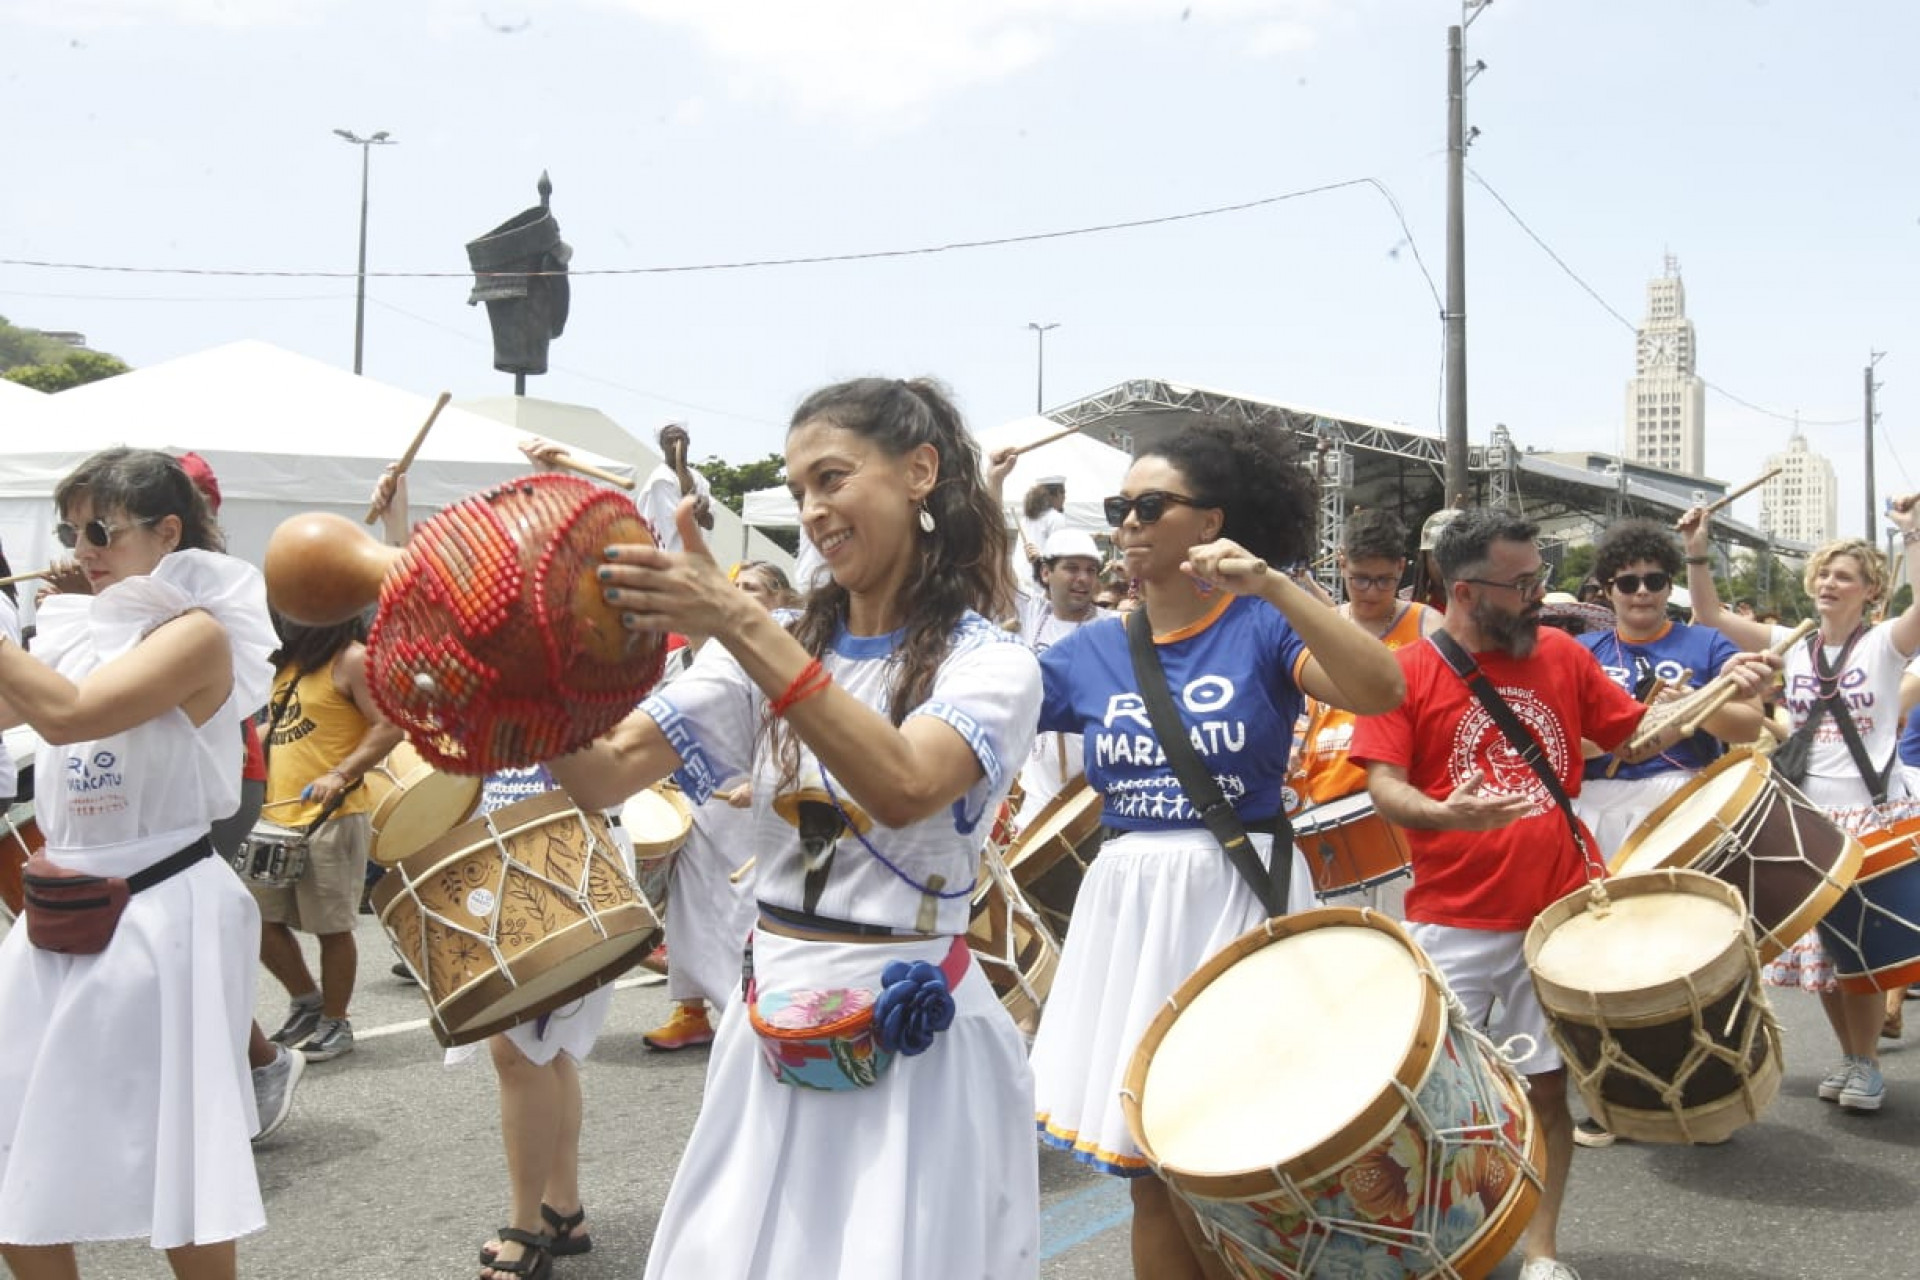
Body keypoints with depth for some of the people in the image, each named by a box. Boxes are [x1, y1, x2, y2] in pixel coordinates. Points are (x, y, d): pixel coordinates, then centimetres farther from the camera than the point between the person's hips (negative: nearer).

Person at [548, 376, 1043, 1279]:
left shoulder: (990, 663, -7)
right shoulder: (772, 650, 6)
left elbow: (903, 787, -28)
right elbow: (603, 777, -3)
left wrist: (739, 624, -33)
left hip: (907, 1035, -4)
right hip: (770, 1033, 4)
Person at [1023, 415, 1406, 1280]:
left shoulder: (1262, 626, -5)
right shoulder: (1093, 651, 7)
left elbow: (1381, 691, -22)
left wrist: (1270, 583, -29)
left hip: (1238, 900, -4)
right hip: (1127, 906, 4)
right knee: (1152, 1174, 12)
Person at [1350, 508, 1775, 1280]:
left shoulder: (1562, 656, 4)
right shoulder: (1408, 672, -7)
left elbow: (1633, 736, 13)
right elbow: (1384, 787, -12)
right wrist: (1445, 813, -32)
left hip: (1559, 911, 3)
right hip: (1453, 923, -3)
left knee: (1547, 1082, 10)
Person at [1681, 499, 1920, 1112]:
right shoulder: (1793, 647, 7)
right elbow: (1711, 615, 1)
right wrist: (1697, 551, -9)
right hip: (1808, 817, 4)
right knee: (1820, 946, 10)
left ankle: (1868, 1064, 15)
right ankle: (1848, 1056, 27)